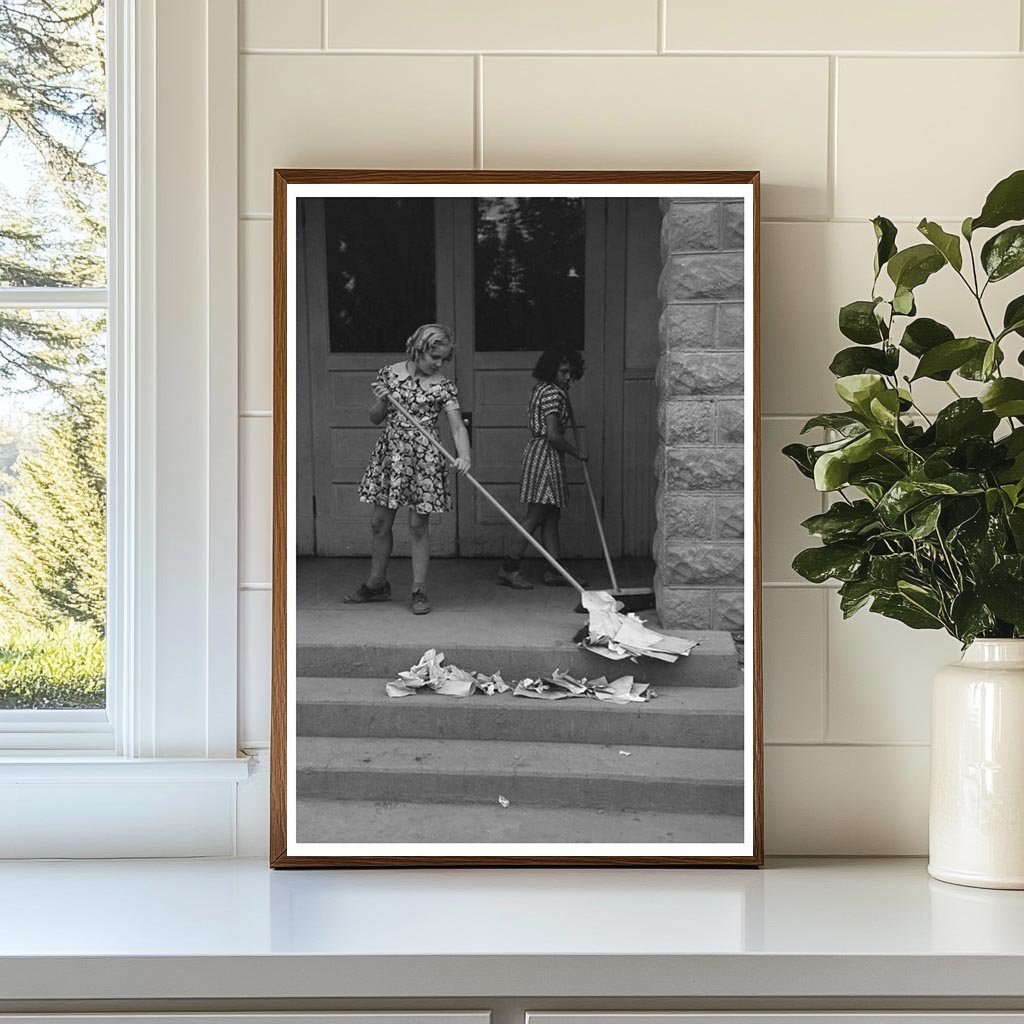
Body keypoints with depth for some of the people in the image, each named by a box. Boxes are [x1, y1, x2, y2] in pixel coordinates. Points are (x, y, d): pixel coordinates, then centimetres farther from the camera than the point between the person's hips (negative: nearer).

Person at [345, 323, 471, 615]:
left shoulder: (443, 386, -4)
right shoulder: (389, 374, 2)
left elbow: (458, 427, -11)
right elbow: (375, 418, 10)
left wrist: (464, 456, -29)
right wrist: (381, 401, -12)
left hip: (424, 459, -3)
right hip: (389, 455, 3)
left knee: (419, 525, -2)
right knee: (380, 522, 9)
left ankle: (419, 590, 6)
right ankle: (376, 584, 25)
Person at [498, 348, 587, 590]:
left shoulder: (541, 388, 15)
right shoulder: (552, 393, -16)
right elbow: (554, 435, -21)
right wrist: (577, 452, -7)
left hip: (538, 450, 11)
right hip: (545, 454, -11)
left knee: (551, 516, 9)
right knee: (535, 515, -8)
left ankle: (555, 571, 11)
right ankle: (509, 568, -4)